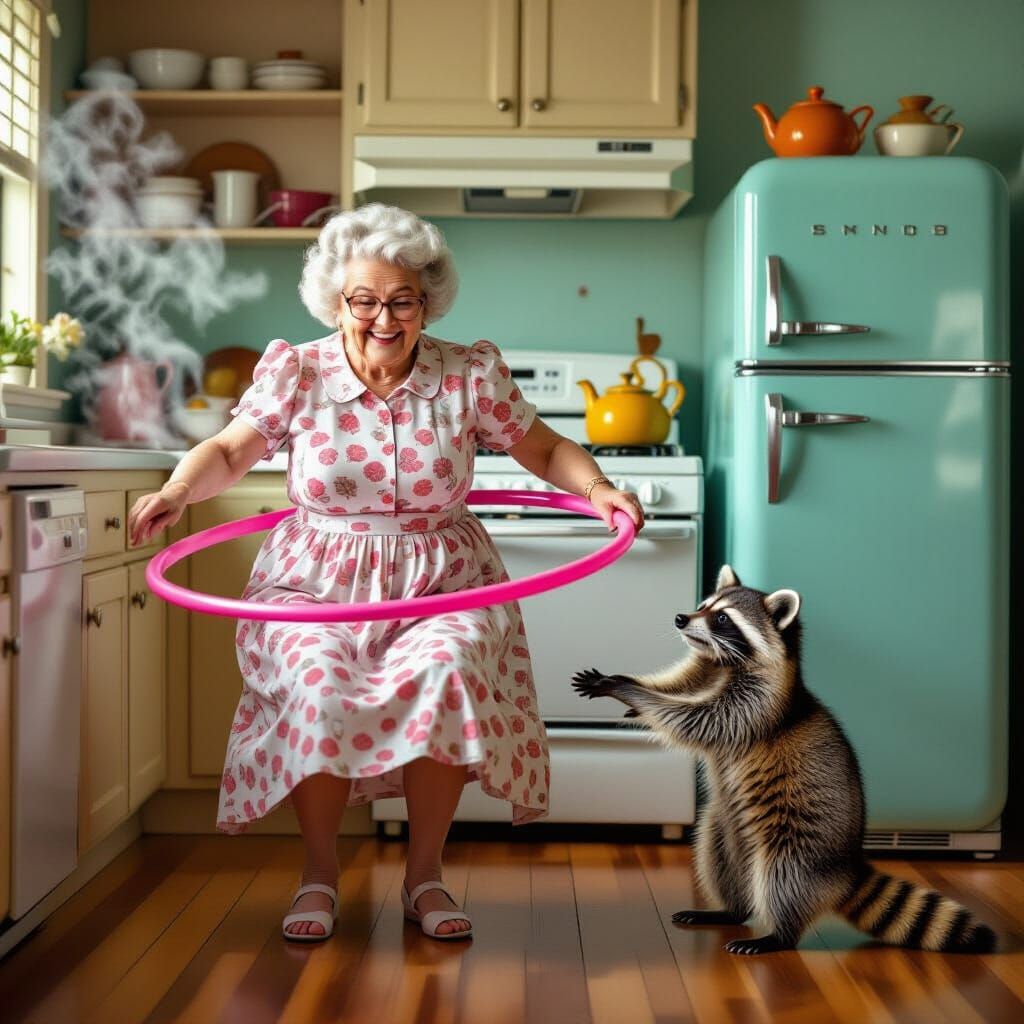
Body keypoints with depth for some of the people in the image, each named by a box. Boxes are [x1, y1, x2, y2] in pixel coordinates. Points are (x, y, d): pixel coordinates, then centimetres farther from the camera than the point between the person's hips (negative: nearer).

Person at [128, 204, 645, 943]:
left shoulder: (471, 375, -1)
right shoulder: (296, 372, -2)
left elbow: (544, 449, 6)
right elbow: (230, 452, 1)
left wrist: (596, 487, -12)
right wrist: (179, 490, -19)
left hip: (443, 583, 0)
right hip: (318, 584, 0)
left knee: (447, 677, -29)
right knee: (320, 687, -28)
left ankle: (425, 875, -4)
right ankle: (320, 875, -1)